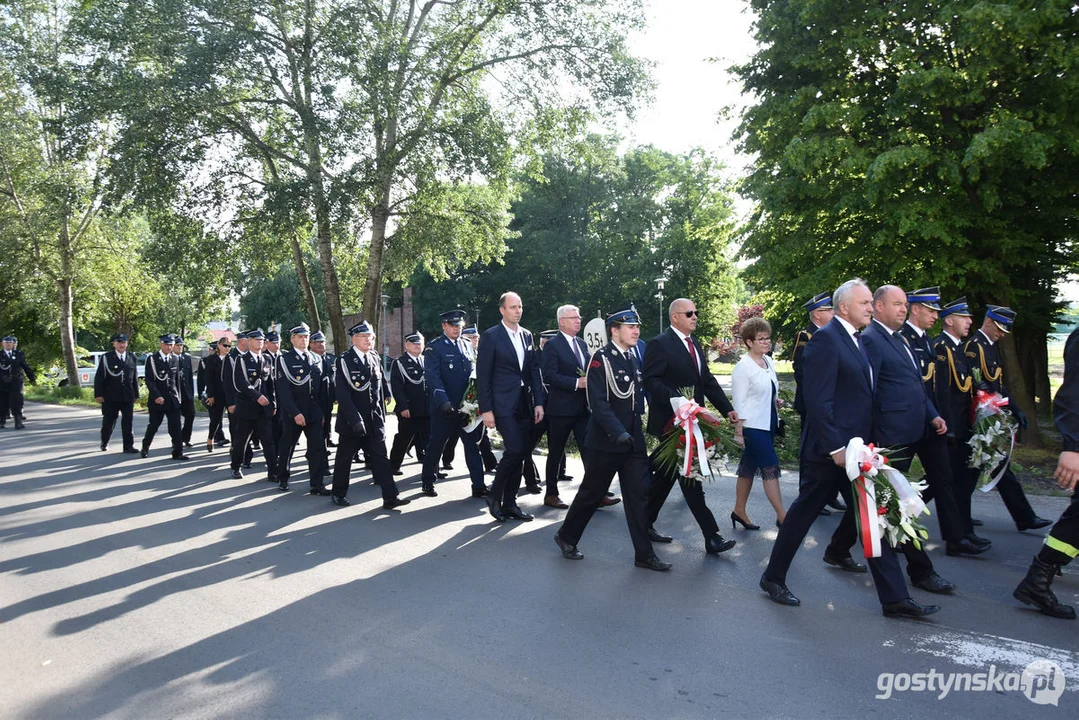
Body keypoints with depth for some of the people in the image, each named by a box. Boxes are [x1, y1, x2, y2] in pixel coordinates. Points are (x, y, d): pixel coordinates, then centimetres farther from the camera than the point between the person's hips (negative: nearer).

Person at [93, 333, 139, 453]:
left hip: (127, 396, 2)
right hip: (110, 397, -2)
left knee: (128, 421, -1)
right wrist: (98, 394, -9)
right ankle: (104, 443, 31)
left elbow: (135, 377, 11)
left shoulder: (132, 358, 8)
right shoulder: (106, 358, -1)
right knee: (108, 421, 11)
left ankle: (128, 446, 4)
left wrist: (136, 394, 10)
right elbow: (99, 377, -3)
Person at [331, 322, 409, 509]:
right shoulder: (344, 360, -10)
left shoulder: (376, 358, 8)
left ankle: (390, 497, -2)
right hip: (351, 421, -4)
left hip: (375, 420, 4)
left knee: (380, 457, 0)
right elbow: (343, 393, -17)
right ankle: (339, 494, 26)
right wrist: (355, 419, -23)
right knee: (344, 457, 10)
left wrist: (382, 415, 15)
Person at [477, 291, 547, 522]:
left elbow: (534, 371, 13)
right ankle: (495, 495, 5)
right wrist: (486, 409, -12)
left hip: (525, 404, 6)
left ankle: (509, 503, 17)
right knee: (514, 450, -15)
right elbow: (483, 375, -8)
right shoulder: (491, 336, -5)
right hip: (503, 403, -6)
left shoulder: (527, 336, 12)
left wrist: (539, 402, 4)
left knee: (520, 454, 6)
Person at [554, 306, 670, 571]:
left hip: (634, 440, 6)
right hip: (605, 440, -6)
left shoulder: (634, 358, 10)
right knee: (592, 493, 7)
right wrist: (618, 433, -28)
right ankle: (566, 537, 28)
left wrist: (637, 428, 13)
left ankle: (644, 554, 11)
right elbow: (598, 402, -20)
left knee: (639, 495, 4)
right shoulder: (601, 358, -13)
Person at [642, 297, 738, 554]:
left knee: (666, 474, 15)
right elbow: (650, 380, -18)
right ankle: (711, 537, 0)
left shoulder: (694, 344, 15)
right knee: (689, 476, -5)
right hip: (671, 420, -9)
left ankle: (646, 523, 27)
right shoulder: (660, 344, -11)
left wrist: (727, 408, 6)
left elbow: (707, 380, 14)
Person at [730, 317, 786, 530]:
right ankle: (782, 516, 0)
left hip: (769, 424, 7)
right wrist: (739, 430, -15)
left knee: (749, 468, 14)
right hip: (753, 426, -7)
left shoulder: (768, 361, 8)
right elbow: (739, 402, -14)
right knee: (770, 468, -6)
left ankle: (739, 511, 23)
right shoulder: (743, 367, -14)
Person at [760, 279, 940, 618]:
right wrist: (835, 448, -21)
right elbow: (818, 400, -20)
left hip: (855, 447, 9)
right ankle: (773, 577, 21)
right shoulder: (826, 339, -14)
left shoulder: (857, 340, 14)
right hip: (830, 449, -9)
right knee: (803, 513, 4)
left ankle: (895, 598, 15)